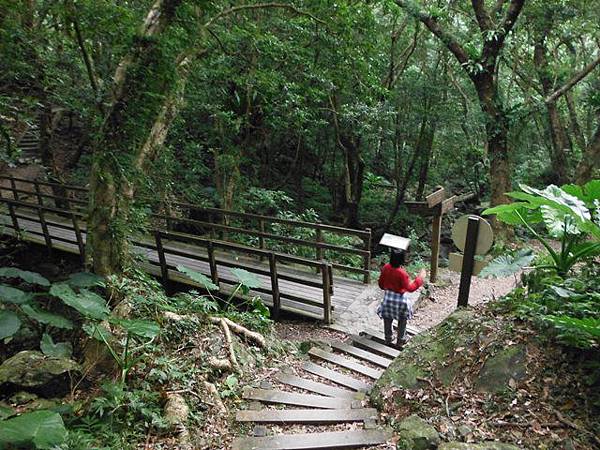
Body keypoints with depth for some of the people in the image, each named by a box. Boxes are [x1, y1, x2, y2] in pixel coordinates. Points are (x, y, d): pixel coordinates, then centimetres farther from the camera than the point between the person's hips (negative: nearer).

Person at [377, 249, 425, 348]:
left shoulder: (385, 268, -10)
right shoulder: (402, 273, -28)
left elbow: (381, 284, 1)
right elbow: (410, 288, -19)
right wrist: (420, 278, -15)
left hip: (387, 297, 5)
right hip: (399, 299, -5)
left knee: (387, 320, 20)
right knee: (402, 321, 19)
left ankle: (388, 340, 35)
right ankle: (400, 341, 32)